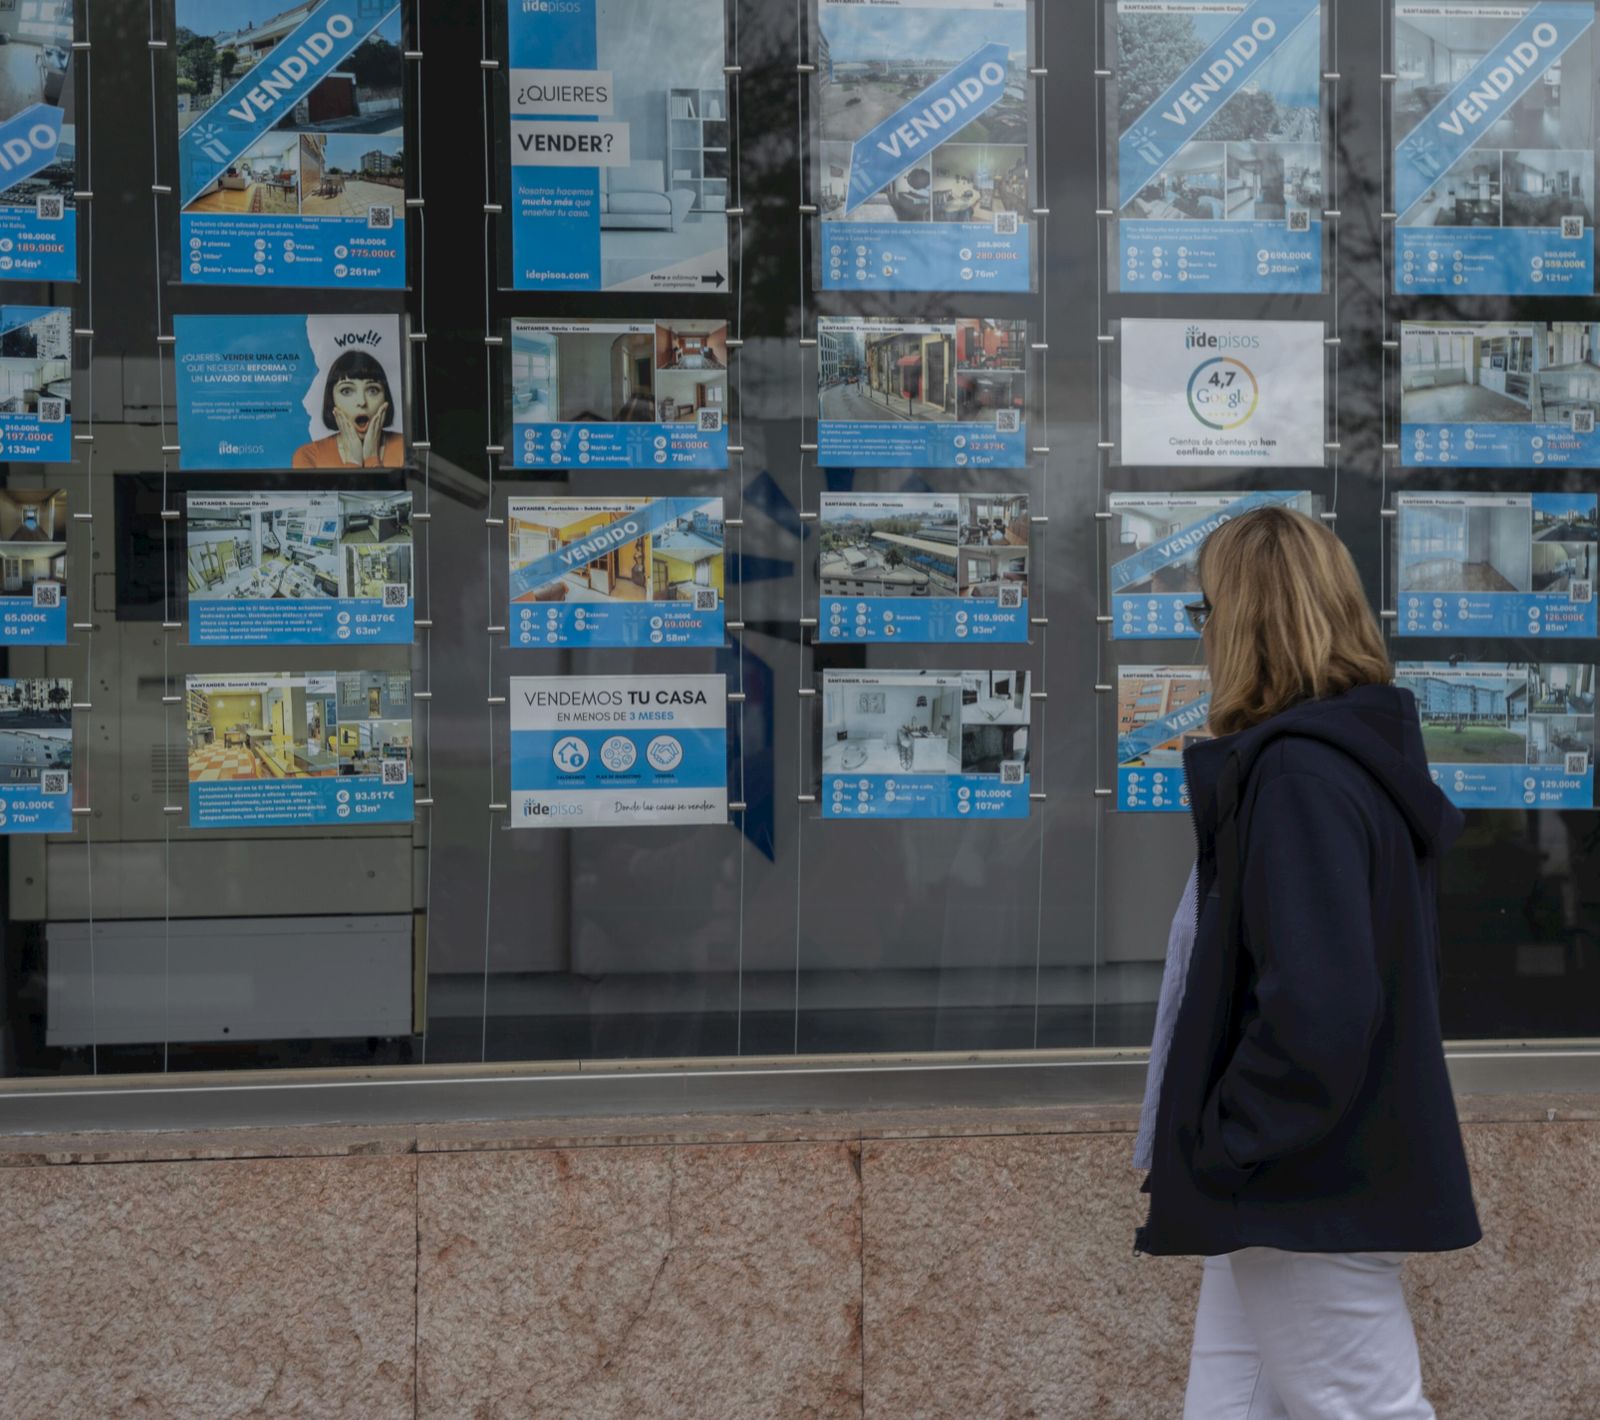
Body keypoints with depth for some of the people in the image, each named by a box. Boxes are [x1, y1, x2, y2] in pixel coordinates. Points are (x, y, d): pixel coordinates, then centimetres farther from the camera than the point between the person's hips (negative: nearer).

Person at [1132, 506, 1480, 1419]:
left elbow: (1314, 1012, -29)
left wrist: (1220, 1149, -16)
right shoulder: (1363, 757, 11)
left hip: (1310, 1192, -10)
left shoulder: (1298, 777, -20)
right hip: (1328, 1170, 10)